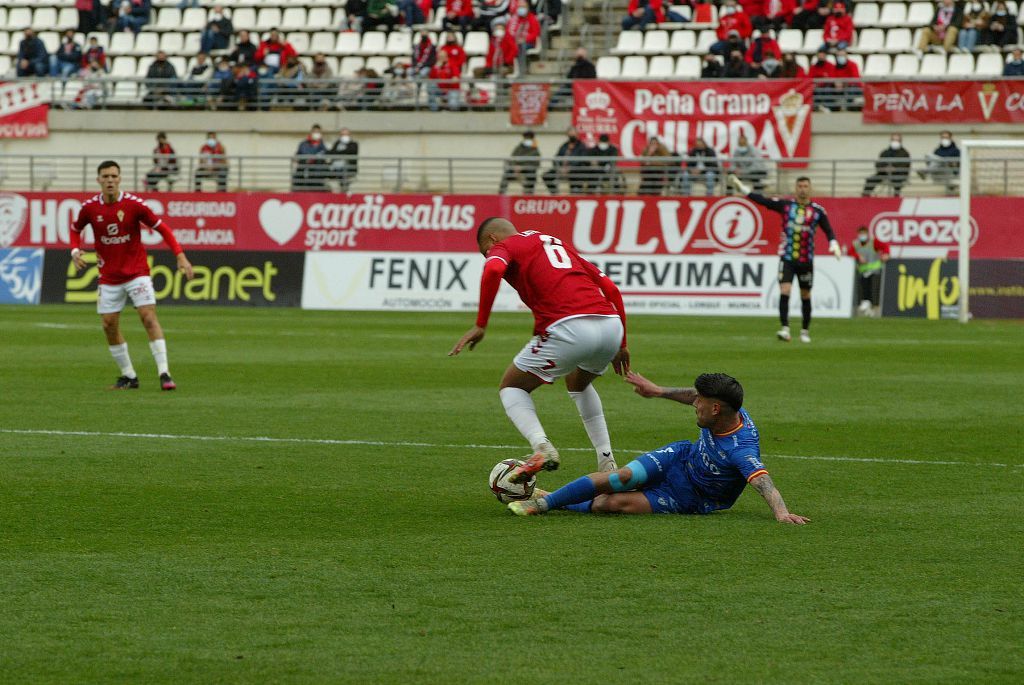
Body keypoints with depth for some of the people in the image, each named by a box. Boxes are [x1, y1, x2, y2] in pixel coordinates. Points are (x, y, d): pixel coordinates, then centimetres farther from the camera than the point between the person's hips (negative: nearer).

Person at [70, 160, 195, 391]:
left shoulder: (134, 204, -12)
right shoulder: (90, 207, -5)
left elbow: (162, 228, -6)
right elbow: (76, 229, 14)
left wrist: (181, 256, -13)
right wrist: (75, 251, -6)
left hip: (137, 272, -3)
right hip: (109, 276, 3)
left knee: (149, 317, -14)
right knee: (109, 325, 2)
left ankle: (164, 373, -15)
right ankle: (128, 376, 17)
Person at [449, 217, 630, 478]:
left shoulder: (503, 246, 15)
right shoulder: (559, 244, 33)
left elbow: (493, 270, -12)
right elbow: (610, 288, 27)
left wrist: (480, 325, -9)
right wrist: (620, 344, 31)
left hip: (568, 328, -6)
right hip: (612, 325, 6)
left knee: (512, 387, 15)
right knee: (579, 384, 36)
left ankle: (542, 447, -11)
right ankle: (607, 463, 25)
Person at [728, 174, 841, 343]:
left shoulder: (817, 210, 1)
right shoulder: (785, 205, 2)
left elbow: (828, 230, 6)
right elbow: (762, 200, -1)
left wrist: (834, 246, -11)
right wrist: (741, 187, -7)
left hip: (806, 259, 1)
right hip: (787, 258, -1)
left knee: (805, 296, 10)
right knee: (784, 291, -16)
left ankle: (805, 332, 25)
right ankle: (785, 329, -22)